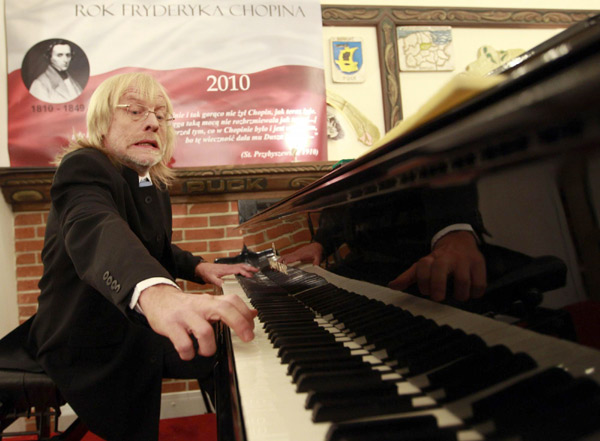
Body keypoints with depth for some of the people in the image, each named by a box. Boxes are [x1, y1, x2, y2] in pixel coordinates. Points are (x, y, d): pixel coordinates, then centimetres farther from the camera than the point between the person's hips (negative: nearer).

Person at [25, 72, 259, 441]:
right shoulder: (84, 166, -19)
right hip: (90, 348, -8)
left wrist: (199, 267, 2)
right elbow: (96, 228, -43)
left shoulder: (155, 186, 9)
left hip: (139, 325, 9)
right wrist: (155, 291, -64)